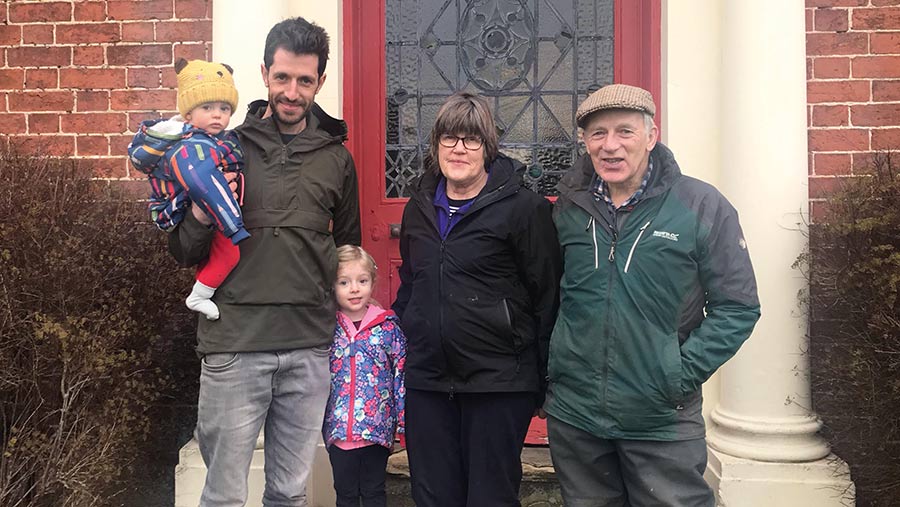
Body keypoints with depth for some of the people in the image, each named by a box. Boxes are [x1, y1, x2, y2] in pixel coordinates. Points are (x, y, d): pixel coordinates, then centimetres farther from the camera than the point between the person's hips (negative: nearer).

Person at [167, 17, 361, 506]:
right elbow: (183, 253, 4)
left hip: (310, 345, 2)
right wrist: (201, 219, -16)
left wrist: (340, 320, 13)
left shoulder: (336, 158, 7)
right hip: (233, 344, -2)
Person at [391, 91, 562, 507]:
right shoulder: (419, 207, 11)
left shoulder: (523, 208, -8)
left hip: (498, 383, -5)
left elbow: (548, 297, -7)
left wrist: (541, 380, -6)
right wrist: (401, 347, 16)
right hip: (426, 381, 5)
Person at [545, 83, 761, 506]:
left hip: (663, 423, -3)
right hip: (572, 417, 3)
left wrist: (683, 374, -12)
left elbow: (737, 307, -5)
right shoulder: (568, 208, 3)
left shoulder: (701, 206, -7)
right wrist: (545, 376, 7)